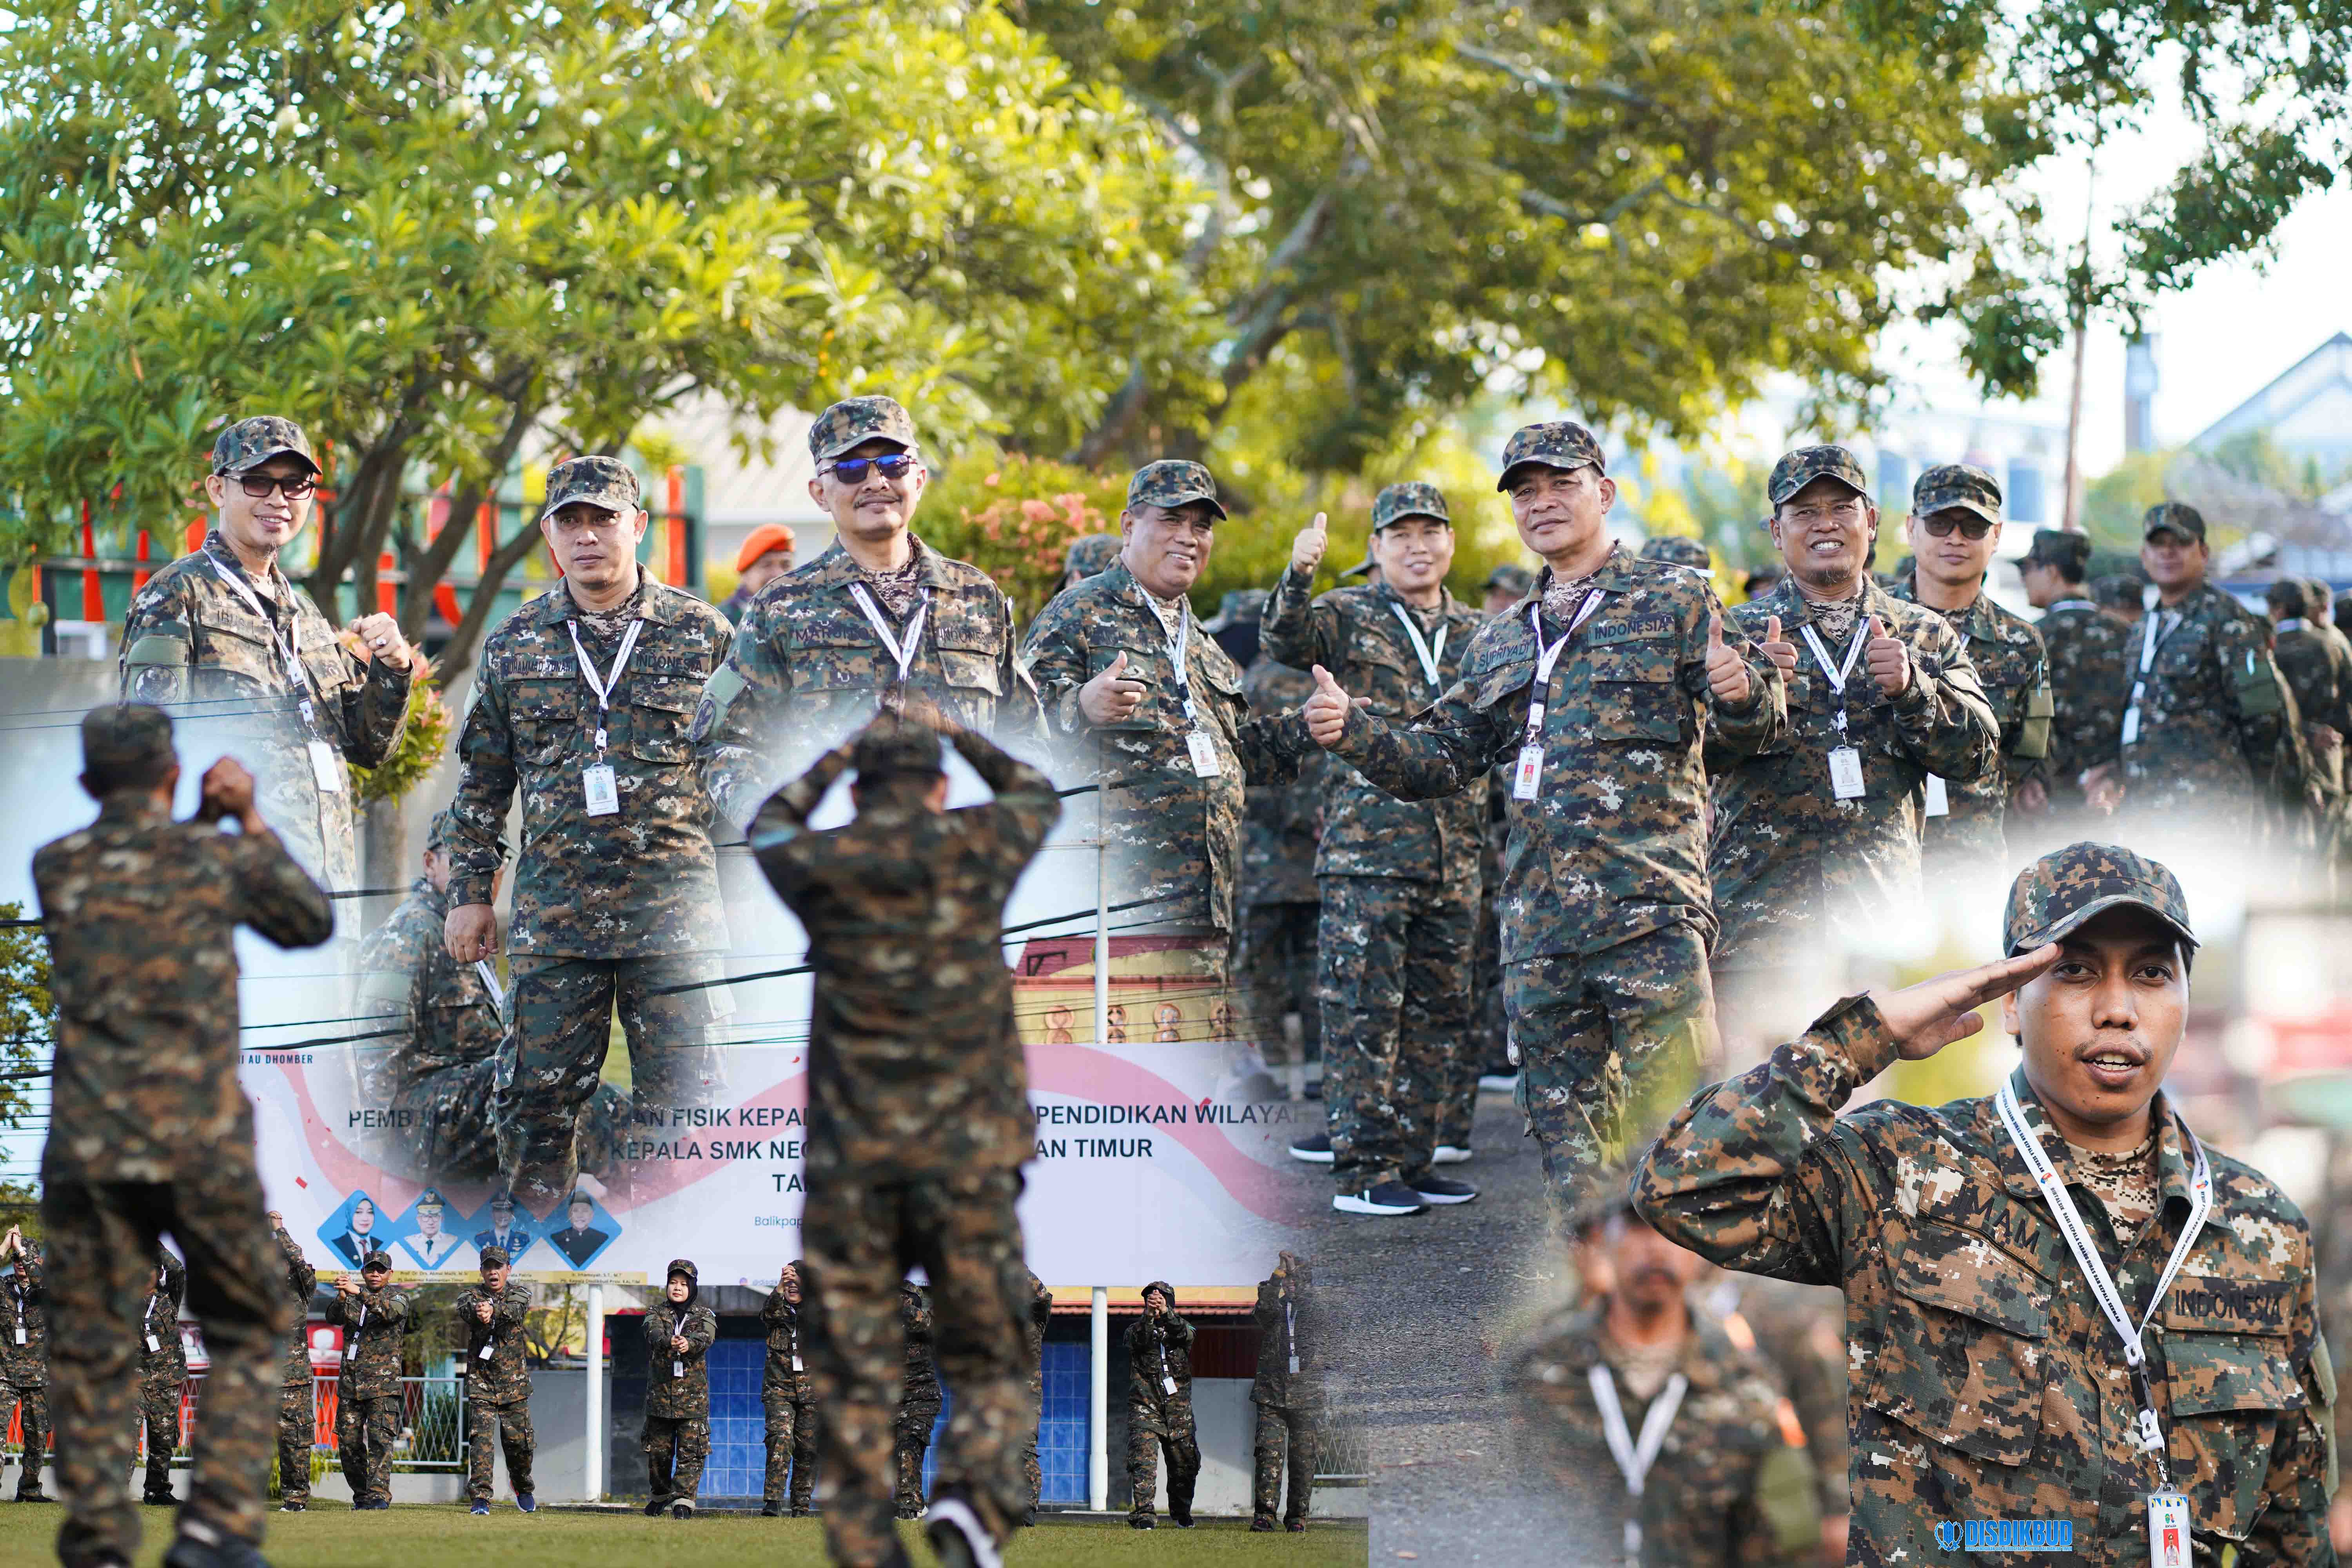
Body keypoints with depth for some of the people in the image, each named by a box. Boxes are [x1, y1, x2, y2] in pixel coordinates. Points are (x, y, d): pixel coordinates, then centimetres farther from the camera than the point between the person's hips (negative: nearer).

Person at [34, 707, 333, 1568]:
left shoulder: (56, 868, 7)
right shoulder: (217, 858, 1)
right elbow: (313, 922, 19)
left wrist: (205, 822, 21)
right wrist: (250, 823, 20)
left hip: (89, 1143, 1)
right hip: (203, 1143, -1)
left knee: (90, 1351, 6)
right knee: (242, 1333, 12)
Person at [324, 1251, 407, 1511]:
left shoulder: (398, 1296, 5)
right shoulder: (354, 1298, 16)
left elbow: (390, 1311, -19)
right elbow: (333, 1316, -3)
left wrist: (359, 1292, -32)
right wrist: (341, 1298, -26)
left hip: (383, 1382, -5)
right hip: (350, 1381, 5)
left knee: (380, 1439, -14)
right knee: (348, 1442, 4)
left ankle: (379, 1495, -18)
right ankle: (361, 1496, 15)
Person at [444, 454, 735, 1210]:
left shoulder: (701, 633, 4)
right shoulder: (515, 644, 10)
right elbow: (481, 781, 15)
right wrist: (469, 892, 11)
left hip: (673, 911, -2)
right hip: (552, 913, 2)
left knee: (683, 1104, -2)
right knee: (539, 1099, 3)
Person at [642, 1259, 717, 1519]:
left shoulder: (704, 1315, 7)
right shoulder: (657, 1312, 8)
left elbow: (706, 1337, -15)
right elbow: (654, 1332, -16)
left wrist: (688, 1343, -39)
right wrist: (669, 1342, -39)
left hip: (693, 1394, -1)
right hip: (660, 1391, 1)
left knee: (691, 1450, -8)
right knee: (658, 1449, 10)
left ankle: (684, 1500, -9)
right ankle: (661, 1494, 29)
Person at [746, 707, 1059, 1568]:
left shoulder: (823, 866, 0)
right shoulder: (976, 851, -1)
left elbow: (767, 830, 25)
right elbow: (1039, 796, 23)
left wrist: (839, 756, 34)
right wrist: (956, 734, 33)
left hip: (851, 1163, 1)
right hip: (966, 1156, -1)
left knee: (857, 1371, 7)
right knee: (986, 1355, 7)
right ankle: (975, 1491, -17)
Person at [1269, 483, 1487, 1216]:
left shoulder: (1474, 633, 16)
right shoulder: (1349, 616, 0)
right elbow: (1286, 640, -20)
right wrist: (1298, 577, -38)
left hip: (1455, 852, 6)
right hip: (1367, 847, -6)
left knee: (1438, 1011, 9)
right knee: (1363, 1011, -7)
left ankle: (1413, 1159, 16)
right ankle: (1360, 1168, -5)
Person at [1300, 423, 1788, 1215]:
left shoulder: (1673, 601, 5)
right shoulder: (1501, 643, 21)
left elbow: (1749, 729, -2)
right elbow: (1439, 760, 22)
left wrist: (1742, 695, -26)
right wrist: (1352, 734, 4)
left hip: (1651, 911, -6)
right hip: (1539, 925, 6)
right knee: (1569, 1135, 7)